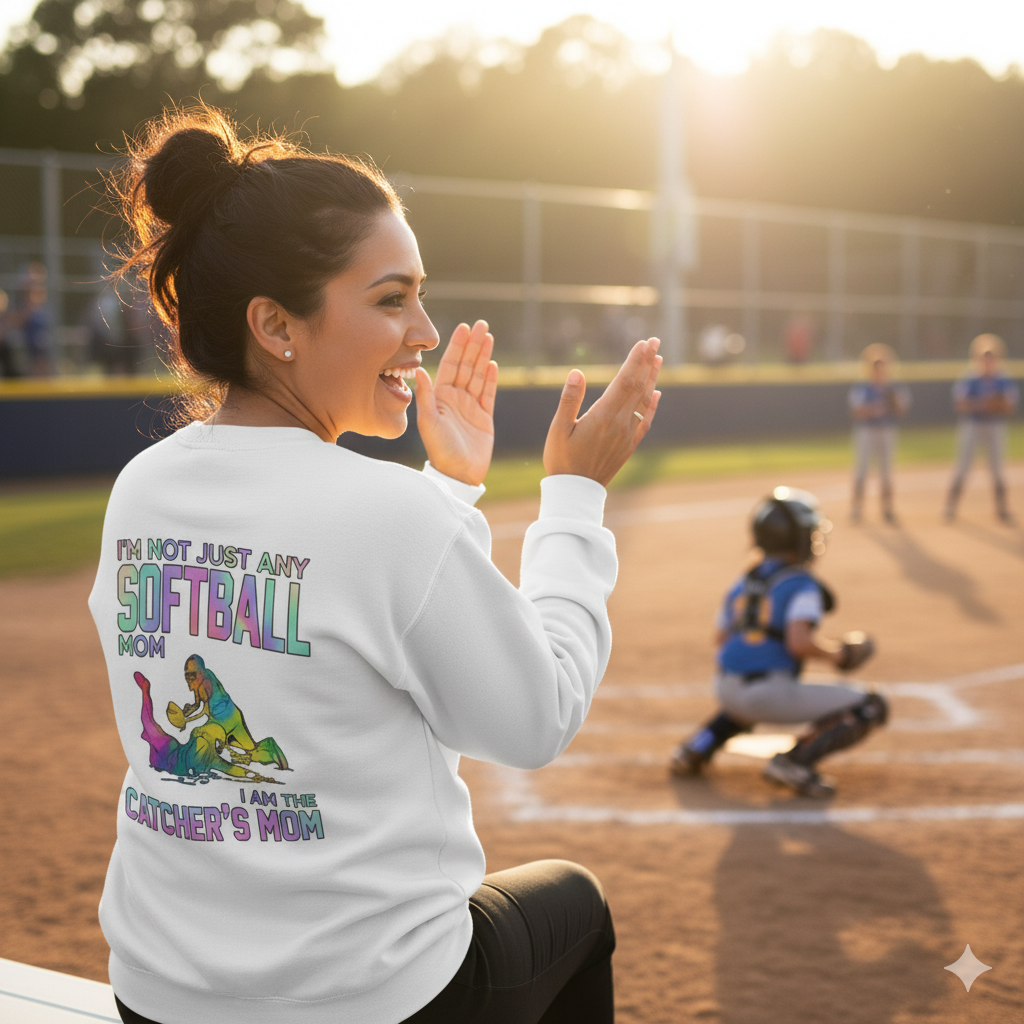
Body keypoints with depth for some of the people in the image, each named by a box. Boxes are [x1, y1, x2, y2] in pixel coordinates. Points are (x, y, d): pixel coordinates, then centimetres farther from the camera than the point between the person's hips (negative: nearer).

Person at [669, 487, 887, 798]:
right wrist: (833, 653, -2)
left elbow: (721, 638, 22)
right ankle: (796, 761, -16)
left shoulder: (742, 584, 16)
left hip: (726, 688, 8)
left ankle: (698, 747, 24)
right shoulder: (802, 585, -6)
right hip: (770, 696, -8)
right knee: (872, 708, -4)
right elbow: (800, 642, -20)